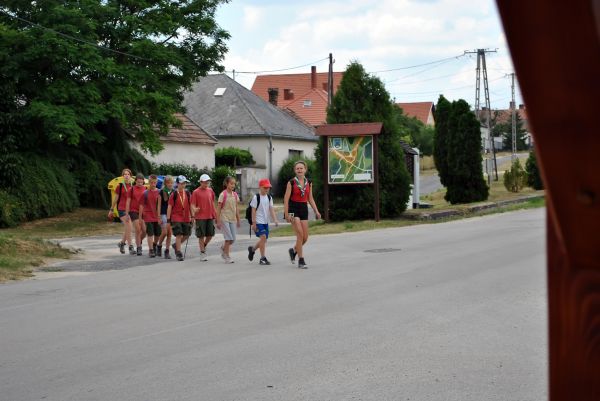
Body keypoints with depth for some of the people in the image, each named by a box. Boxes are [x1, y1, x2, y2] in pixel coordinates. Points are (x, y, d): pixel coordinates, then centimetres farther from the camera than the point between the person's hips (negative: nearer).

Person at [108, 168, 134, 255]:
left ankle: (122, 243, 35)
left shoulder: (132, 186, 6)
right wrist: (111, 210, 8)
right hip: (122, 208, -4)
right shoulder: (119, 186, -1)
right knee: (128, 226, -15)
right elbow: (115, 198, 6)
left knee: (127, 228, 11)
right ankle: (130, 247, -12)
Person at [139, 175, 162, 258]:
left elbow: (159, 205, 2)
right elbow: (141, 206, 3)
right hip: (148, 216, -2)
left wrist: (159, 216, -2)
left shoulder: (159, 192, 0)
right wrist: (140, 217, 2)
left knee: (157, 234, 11)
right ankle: (151, 251, -3)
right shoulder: (145, 193, -1)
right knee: (150, 234, -6)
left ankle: (154, 245, 37)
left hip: (156, 217, 2)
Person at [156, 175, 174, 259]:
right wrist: (159, 217, -9)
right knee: (164, 232, -10)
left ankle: (167, 251, 5)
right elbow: (159, 205, -4)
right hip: (164, 214, -4)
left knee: (170, 233, 0)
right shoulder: (162, 192, -3)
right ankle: (159, 246, 16)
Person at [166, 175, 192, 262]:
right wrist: (168, 219, -8)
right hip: (176, 218, -5)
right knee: (179, 235, -9)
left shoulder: (187, 194, 6)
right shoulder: (174, 194, -5)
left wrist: (192, 217, 9)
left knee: (186, 235, 7)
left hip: (186, 218, 5)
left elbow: (190, 206, 12)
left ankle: (176, 245, 32)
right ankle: (178, 253, 0)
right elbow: (169, 207, -4)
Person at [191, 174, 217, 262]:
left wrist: (215, 214, 16)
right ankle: (202, 253, 8)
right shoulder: (196, 192, -5)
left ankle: (204, 246, 30)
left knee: (210, 234, 4)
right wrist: (194, 210, -31)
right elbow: (193, 205, -8)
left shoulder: (210, 190, 10)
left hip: (210, 216, 5)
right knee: (201, 235, 0)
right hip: (200, 217, -5)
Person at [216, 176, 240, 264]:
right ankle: (227, 257, 1)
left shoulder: (235, 195, 7)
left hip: (232, 219, 6)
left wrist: (238, 220, 13)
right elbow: (218, 209, -7)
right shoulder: (223, 195, -9)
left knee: (233, 239, 4)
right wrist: (218, 221, -9)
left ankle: (223, 248, 32)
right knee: (229, 238, -11)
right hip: (224, 219, -6)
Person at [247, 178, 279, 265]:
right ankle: (263, 258, -11)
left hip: (266, 222, 6)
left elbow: (271, 209, 6)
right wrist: (254, 223, -12)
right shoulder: (256, 197, -8)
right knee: (263, 237, -16)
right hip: (258, 221, -6)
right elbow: (253, 210, -8)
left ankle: (252, 249, 36)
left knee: (264, 239, 9)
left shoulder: (269, 197, 9)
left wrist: (275, 220, -7)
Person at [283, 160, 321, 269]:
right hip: (294, 208, -5)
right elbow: (286, 199, -7)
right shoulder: (291, 182, -5)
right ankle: (301, 260, -6)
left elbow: (310, 199, 13)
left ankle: (293, 250, 33)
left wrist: (316, 211, 4)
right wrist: (286, 214, -13)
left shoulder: (309, 183, 7)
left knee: (305, 237, 4)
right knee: (300, 234, -13)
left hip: (304, 209, 5)